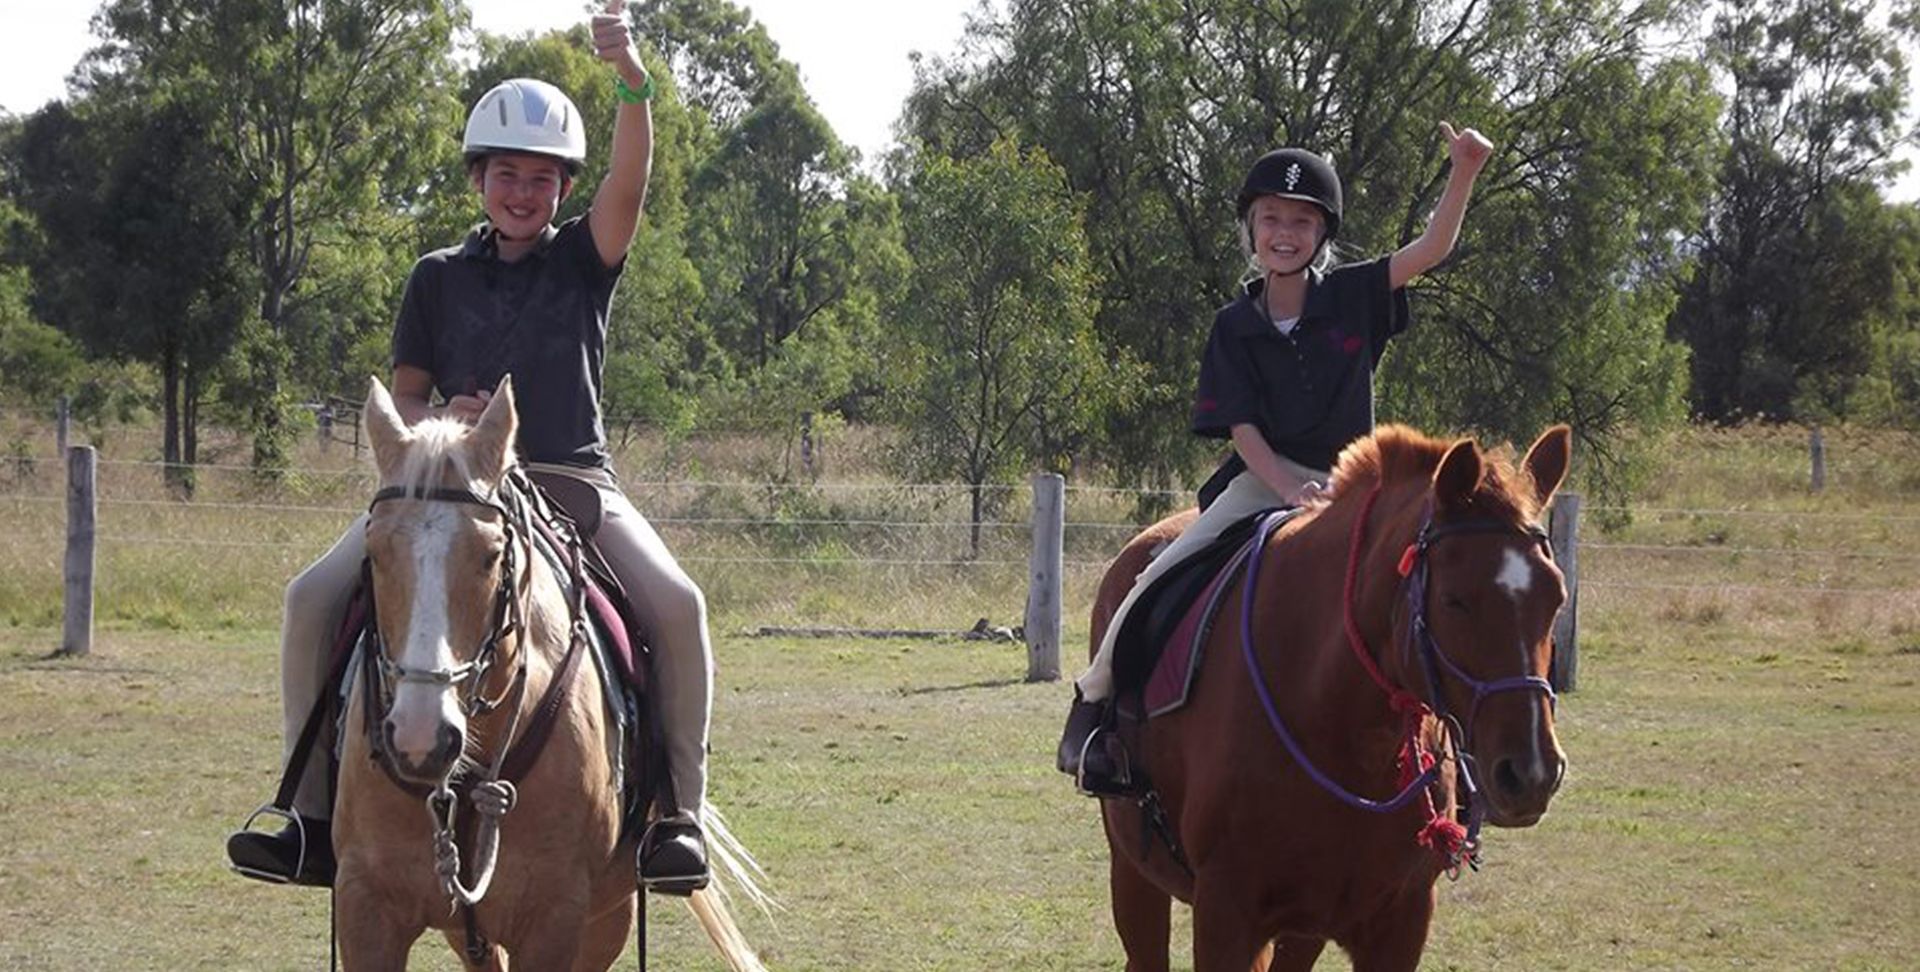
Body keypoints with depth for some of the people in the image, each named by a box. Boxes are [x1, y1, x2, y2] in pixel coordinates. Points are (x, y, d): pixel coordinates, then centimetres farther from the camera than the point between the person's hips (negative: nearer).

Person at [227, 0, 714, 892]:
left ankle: (676, 815, -17)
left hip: (573, 481, -2)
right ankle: (314, 815, -8)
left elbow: (629, 181, -13)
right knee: (314, 598, -16)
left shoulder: (584, 260, 6)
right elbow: (401, 400, 12)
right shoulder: (440, 278, 11)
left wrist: (631, 82, -30)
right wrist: (441, 422, -12)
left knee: (676, 605, -27)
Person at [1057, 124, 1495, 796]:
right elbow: (1242, 427, -5)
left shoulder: (1352, 299, 0)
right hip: (1261, 479, 0)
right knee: (1160, 578, -18)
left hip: (1345, 489, 0)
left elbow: (1432, 248, -11)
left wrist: (1464, 173, -26)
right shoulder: (1235, 327, 0)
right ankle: (1092, 700, 0)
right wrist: (1289, 489, -21)